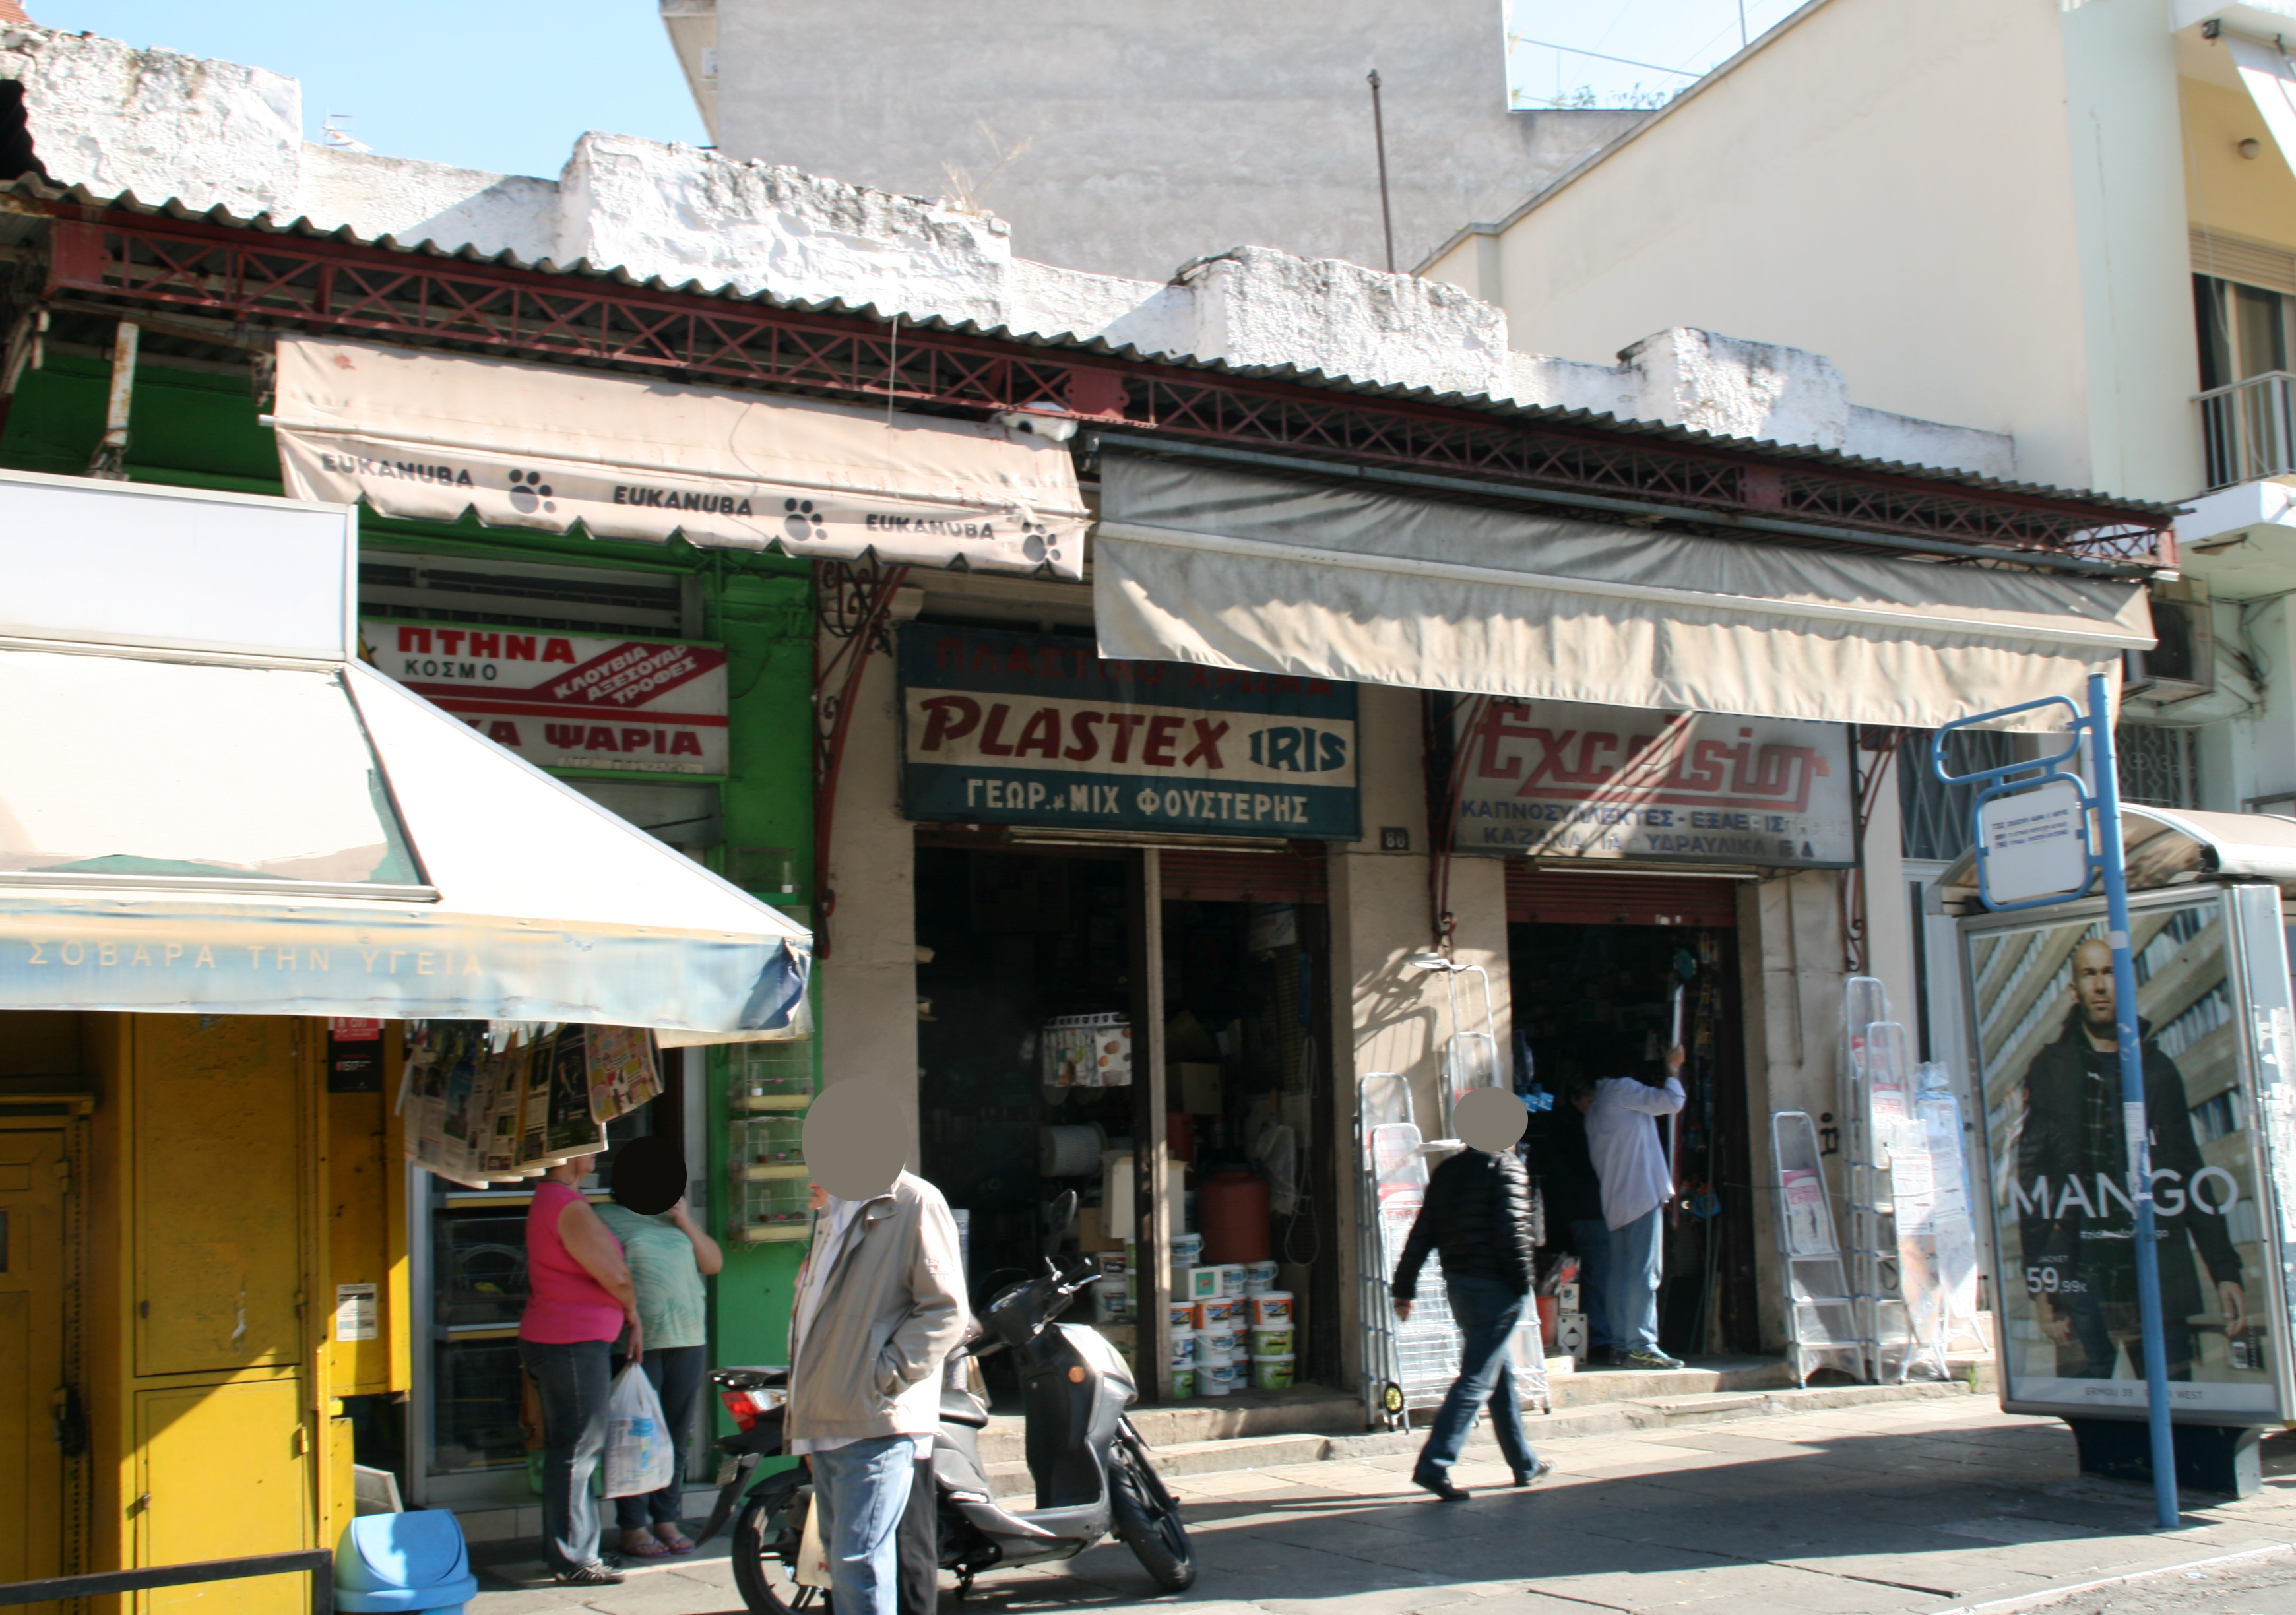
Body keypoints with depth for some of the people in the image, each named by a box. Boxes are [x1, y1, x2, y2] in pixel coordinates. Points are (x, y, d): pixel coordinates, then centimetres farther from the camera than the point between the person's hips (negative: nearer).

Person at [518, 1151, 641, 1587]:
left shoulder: (549, 1199, 15)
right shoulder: (569, 1208, -18)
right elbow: (615, 1277, -16)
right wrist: (633, 1317, 2)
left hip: (555, 1342, 11)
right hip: (573, 1343, -11)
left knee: (574, 1451, 16)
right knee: (577, 1451, -5)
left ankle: (572, 1554, 23)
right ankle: (572, 1561, 0)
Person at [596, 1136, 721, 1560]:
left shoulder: (676, 1219, 19)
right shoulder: (606, 1219, 2)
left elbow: (714, 1263, 13)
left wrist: (686, 1224, 0)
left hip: (688, 1339, 6)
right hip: (638, 1343, -5)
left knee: (677, 1436, 8)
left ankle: (667, 1519, 17)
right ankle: (633, 1527, 3)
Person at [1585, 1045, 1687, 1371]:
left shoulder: (1595, 1106, 20)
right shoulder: (1621, 1089, -7)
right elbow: (1672, 1101, -9)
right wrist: (1673, 1068, 5)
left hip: (1616, 1202, 9)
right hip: (1641, 1196, -9)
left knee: (1620, 1273, 9)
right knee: (1644, 1273, -10)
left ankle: (1620, 1344, 10)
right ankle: (1641, 1346, -12)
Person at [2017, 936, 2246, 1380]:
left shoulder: (2158, 1069, 15)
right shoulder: (2051, 1069, 6)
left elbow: (2191, 1173, 15)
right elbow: (2032, 1178, 1)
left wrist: (2226, 1272, 8)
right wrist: (2040, 1283, -7)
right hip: (2083, 1280, -3)